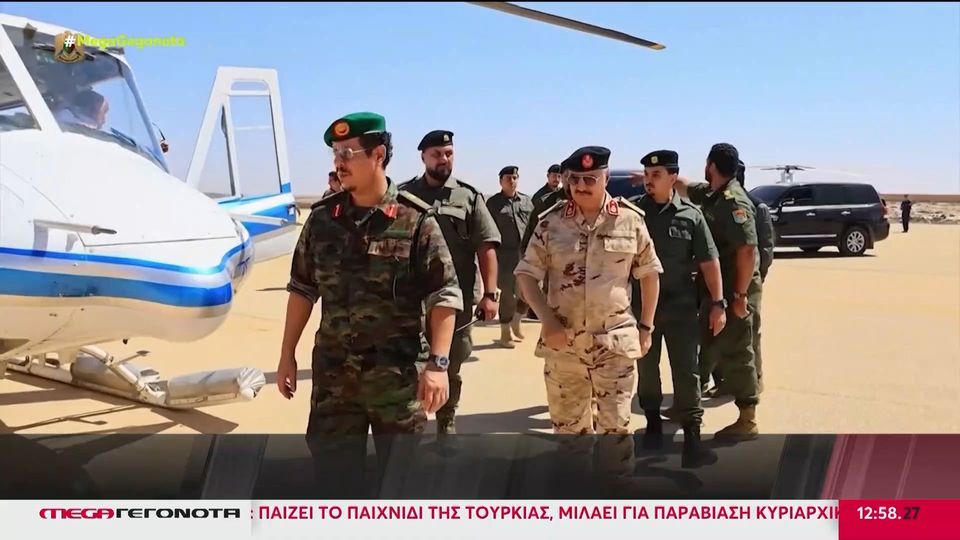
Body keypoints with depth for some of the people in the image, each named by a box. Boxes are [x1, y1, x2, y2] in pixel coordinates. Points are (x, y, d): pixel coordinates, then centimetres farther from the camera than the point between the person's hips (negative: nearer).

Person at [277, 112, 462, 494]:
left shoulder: (416, 221, -8)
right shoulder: (322, 218, 4)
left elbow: (444, 296, -9)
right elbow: (302, 290, 11)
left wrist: (437, 363, -16)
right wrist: (287, 356, 10)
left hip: (399, 374, -3)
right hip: (334, 373, 4)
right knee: (332, 468, 13)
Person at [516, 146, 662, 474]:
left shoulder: (631, 220, -3)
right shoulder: (551, 222, -2)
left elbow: (649, 273, 6)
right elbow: (526, 274, 0)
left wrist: (645, 327, 5)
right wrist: (547, 320, -11)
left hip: (615, 342, -1)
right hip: (563, 341, 2)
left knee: (615, 427, 3)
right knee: (567, 425, 14)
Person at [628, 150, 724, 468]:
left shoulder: (690, 215, -4)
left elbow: (709, 262, -2)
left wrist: (718, 303, -5)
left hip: (680, 305, -1)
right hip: (640, 303, 1)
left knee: (686, 371, 1)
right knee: (646, 368, 13)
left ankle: (692, 432, 8)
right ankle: (653, 422, 30)